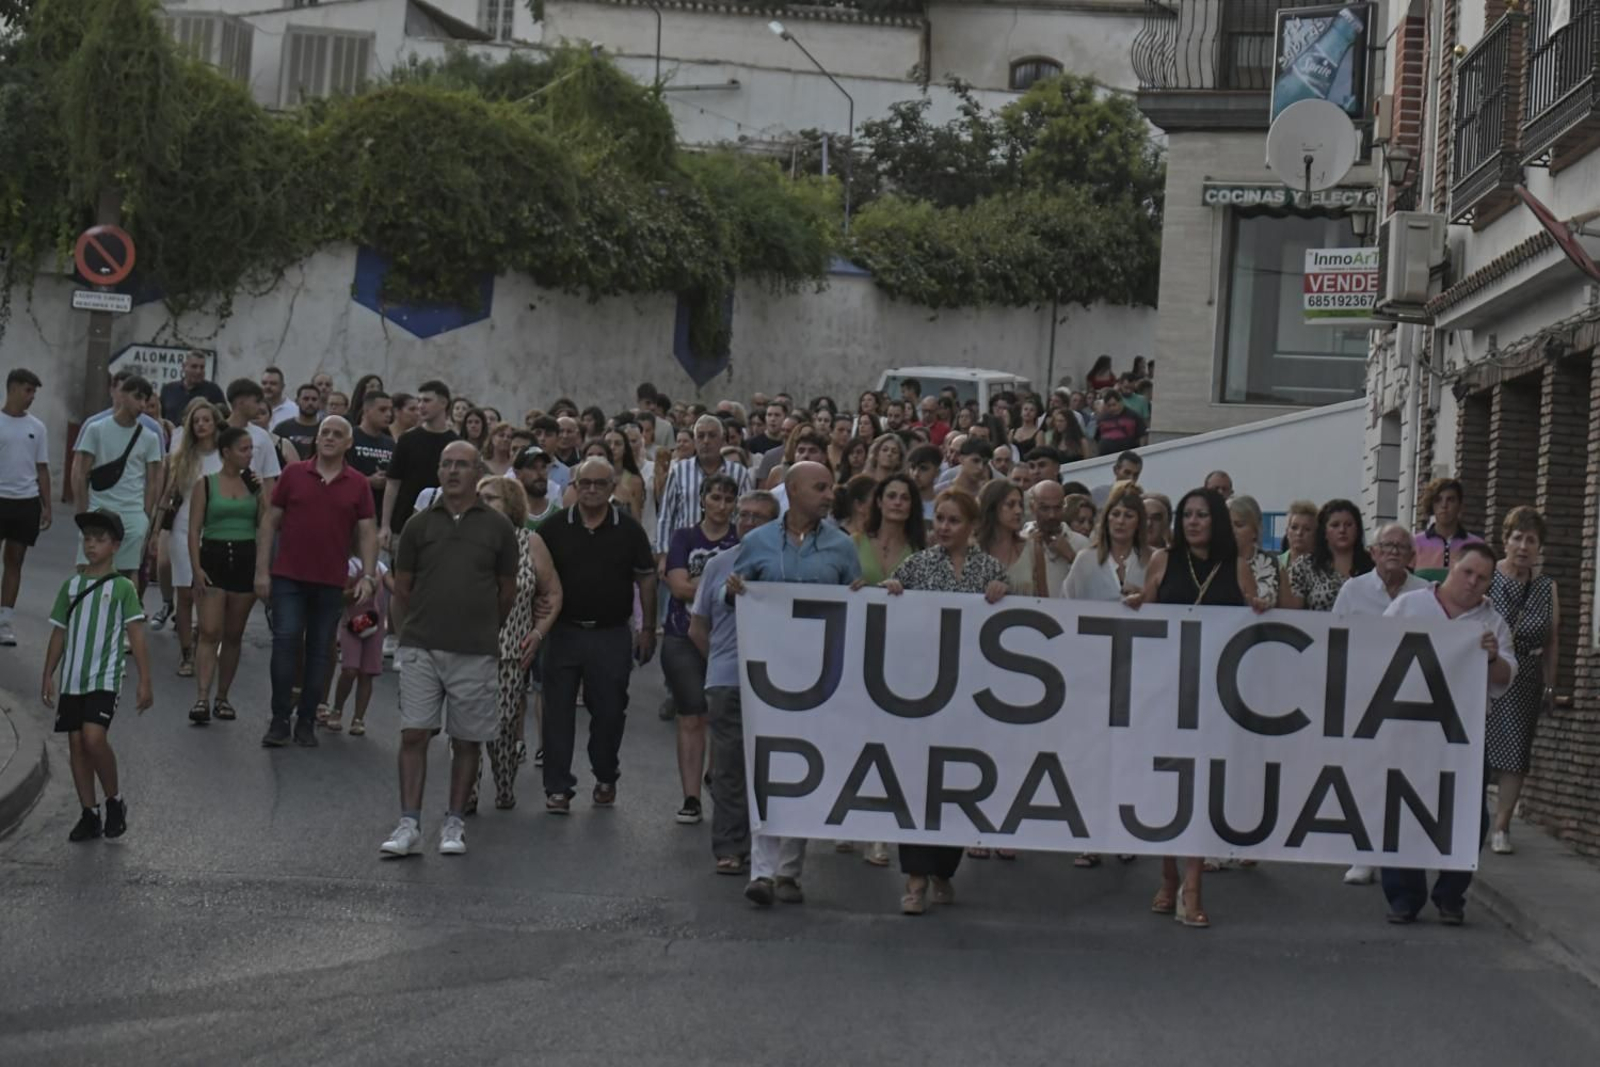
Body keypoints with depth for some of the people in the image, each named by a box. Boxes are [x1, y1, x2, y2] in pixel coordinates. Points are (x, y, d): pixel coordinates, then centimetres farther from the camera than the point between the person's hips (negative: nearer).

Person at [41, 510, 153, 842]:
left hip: (104, 678, -5)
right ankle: (90, 815, 12)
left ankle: (114, 801, 0)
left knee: (93, 737, -20)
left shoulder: (122, 587, -2)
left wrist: (145, 682, -9)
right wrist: (48, 677, 12)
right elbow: (58, 633, 14)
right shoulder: (71, 585, 9)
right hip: (71, 679, 5)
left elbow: (136, 636, -4)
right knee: (76, 743, 4)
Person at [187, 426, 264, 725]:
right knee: (210, 632, -12)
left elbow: (265, 526, 4)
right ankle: (203, 698, -17)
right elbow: (194, 530, -3)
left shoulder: (253, 484, 8)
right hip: (214, 557, -3)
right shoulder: (205, 484, 0)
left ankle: (222, 697, 16)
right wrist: (196, 568, -11)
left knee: (233, 635, 8)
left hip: (246, 560, 3)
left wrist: (260, 494, -5)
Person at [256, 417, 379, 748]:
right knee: (285, 643, -8)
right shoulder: (293, 474, 3)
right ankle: (279, 720, -1)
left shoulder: (358, 485, 5)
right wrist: (262, 570, -1)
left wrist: (368, 575, -7)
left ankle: (307, 723, 14)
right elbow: (270, 522, 5)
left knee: (320, 652, 5)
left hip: (331, 583, 1)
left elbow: (368, 533, 5)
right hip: (288, 577, -1)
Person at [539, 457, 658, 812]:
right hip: (563, 632, 0)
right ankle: (557, 787, 5)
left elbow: (646, 579, 6)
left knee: (609, 712, 7)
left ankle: (606, 779, 25)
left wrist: (648, 629, 4)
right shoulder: (554, 528, 1)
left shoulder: (629, 530, 1)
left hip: (612, 634, 0)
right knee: (558, 712, 0)